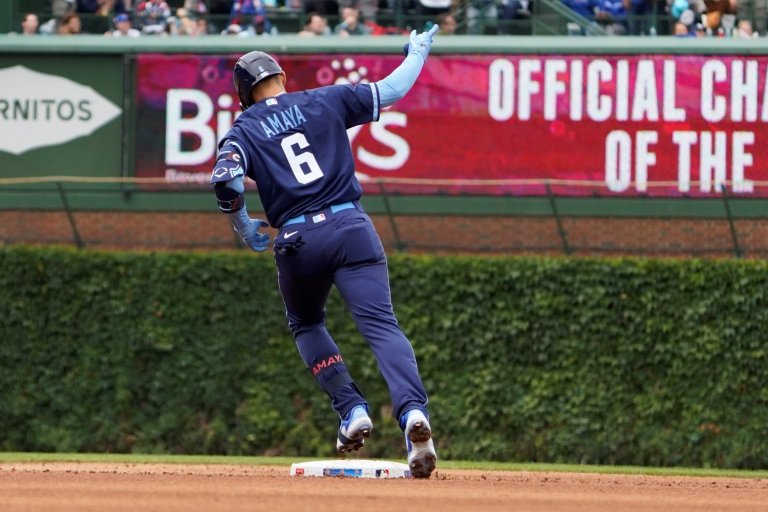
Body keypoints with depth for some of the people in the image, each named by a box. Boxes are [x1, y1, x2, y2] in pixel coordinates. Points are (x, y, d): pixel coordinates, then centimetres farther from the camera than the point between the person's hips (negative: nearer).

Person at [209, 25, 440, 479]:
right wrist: (418, 53, 35)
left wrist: (243, 225, 9)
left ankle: (352, 410, 10)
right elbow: (392, 90, 16)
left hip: (297, 240, 0)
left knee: (305, 323, 27)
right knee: (381, 325, -11)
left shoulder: (244, 130, 11)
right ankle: (413, 410, -35)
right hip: (351, 227, 0)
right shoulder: (327, 101, 14)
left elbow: (225, 179, -8)